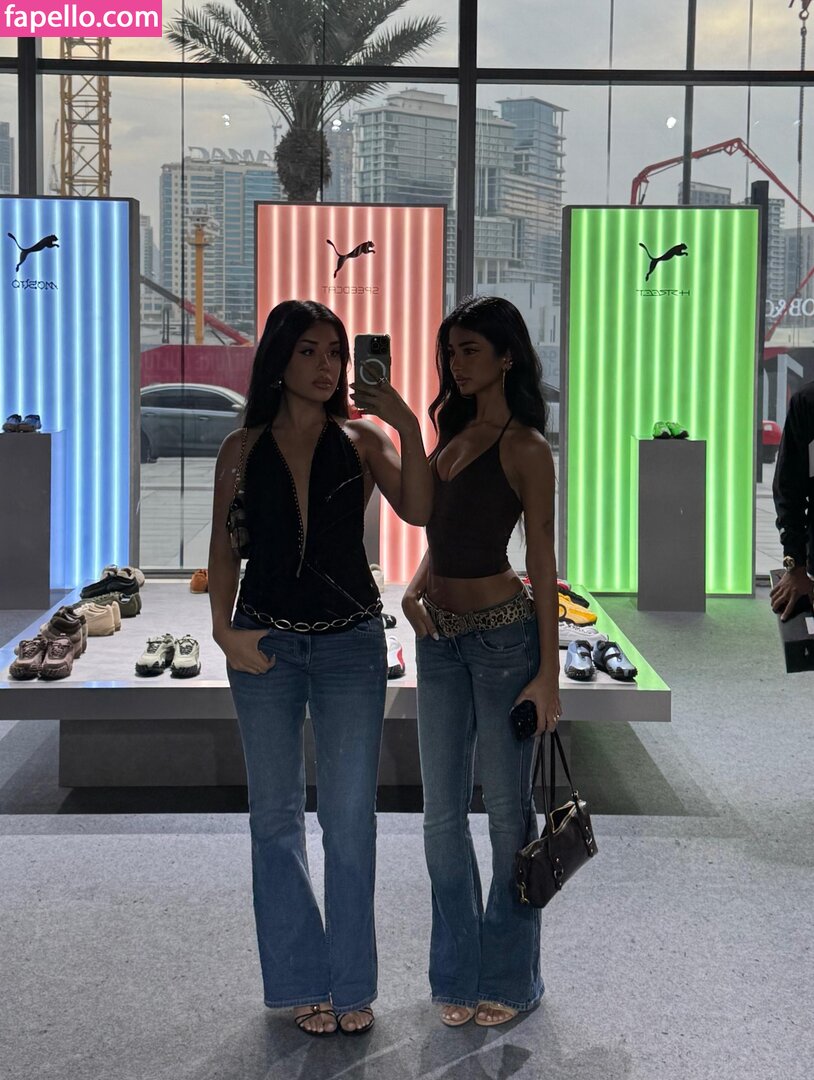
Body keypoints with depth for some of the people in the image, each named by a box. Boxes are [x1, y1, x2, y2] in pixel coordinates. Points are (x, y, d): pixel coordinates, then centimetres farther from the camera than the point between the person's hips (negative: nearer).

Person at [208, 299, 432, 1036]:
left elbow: (419, 512, -15)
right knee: (277, 815, 8)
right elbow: (224, 551, 5)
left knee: (350, 818, 3)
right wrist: (224, 628, -7)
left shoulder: (362, 440, 0)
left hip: (351, 644, -1)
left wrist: (407, 428, -23)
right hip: (265, 644, 1)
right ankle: (304, 982, 22)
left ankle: (351, 983, 16)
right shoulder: (243, 449, 2)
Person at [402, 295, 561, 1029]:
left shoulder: (524, 448, -9)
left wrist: (549, 674, -13)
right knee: (443, 812, 10)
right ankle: (459, 974, 24)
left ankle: (509, 977, 20)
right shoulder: (452, 434, 12)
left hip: (502, 635, -7)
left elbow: (543, 564, -11)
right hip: (441, 637, 7)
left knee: (507, 810, 5)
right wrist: (416, 587, -2)